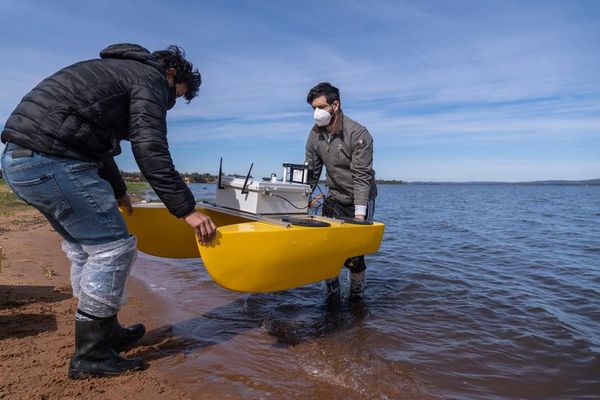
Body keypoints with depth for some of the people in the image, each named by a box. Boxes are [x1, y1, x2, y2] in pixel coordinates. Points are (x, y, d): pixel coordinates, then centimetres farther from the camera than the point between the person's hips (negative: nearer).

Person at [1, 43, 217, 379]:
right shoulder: (150, 78, -1)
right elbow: (151, 151, -15)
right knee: (113, 247, -5)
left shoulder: (117, 71, 28)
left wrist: (118, 192, 43)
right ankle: (92, 356, 6)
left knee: (84, 247, 17)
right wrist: (187, 209, -14)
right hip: (52, 161, -11)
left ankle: (106, 333, 29)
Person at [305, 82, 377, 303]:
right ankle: (332, 297, 18)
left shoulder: (359, 134, -19)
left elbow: (362, 177, -22)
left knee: (353, 255, -6)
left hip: (360, 201, -5)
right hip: (334, 199, 5)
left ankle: (357, 297, 18)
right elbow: (311, 173, 2)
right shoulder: (315, 135, -2)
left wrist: (360, 214, -27)